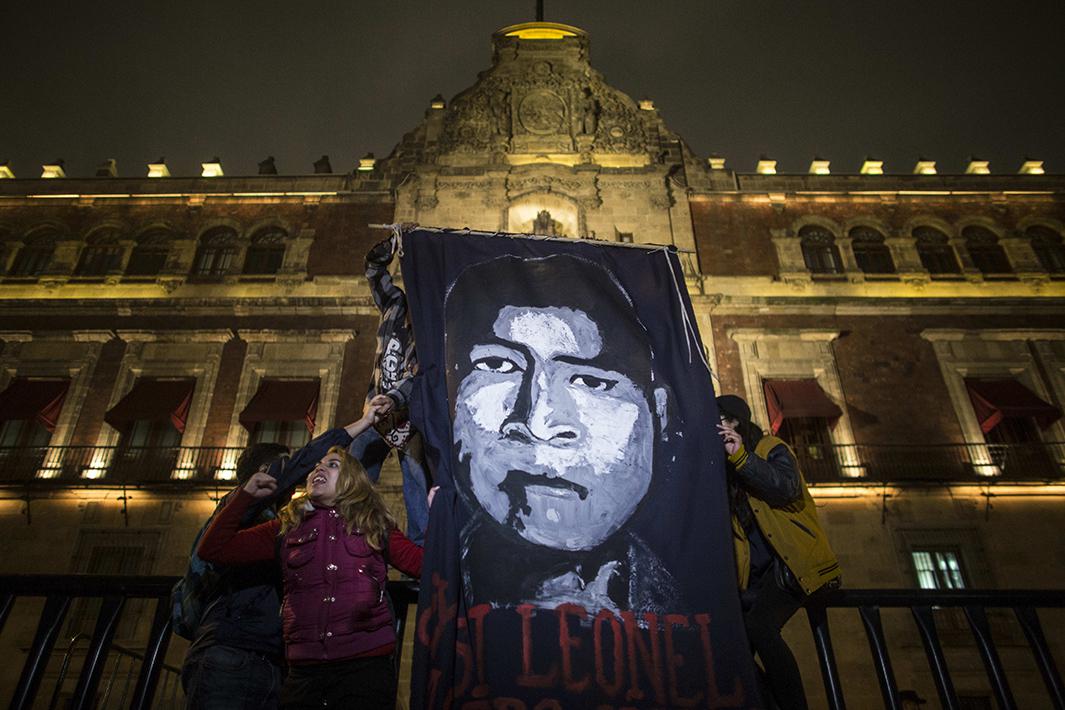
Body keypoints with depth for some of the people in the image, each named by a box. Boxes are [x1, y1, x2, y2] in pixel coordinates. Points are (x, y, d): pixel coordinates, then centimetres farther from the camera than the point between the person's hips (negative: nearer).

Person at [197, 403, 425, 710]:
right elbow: (212, 549, 11)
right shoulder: (287, 528, 14)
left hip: (365, 666, -2)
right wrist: (247, 494, 9)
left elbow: (424, 564, 2)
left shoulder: (376, 527, 10)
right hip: (304, 673, 2)